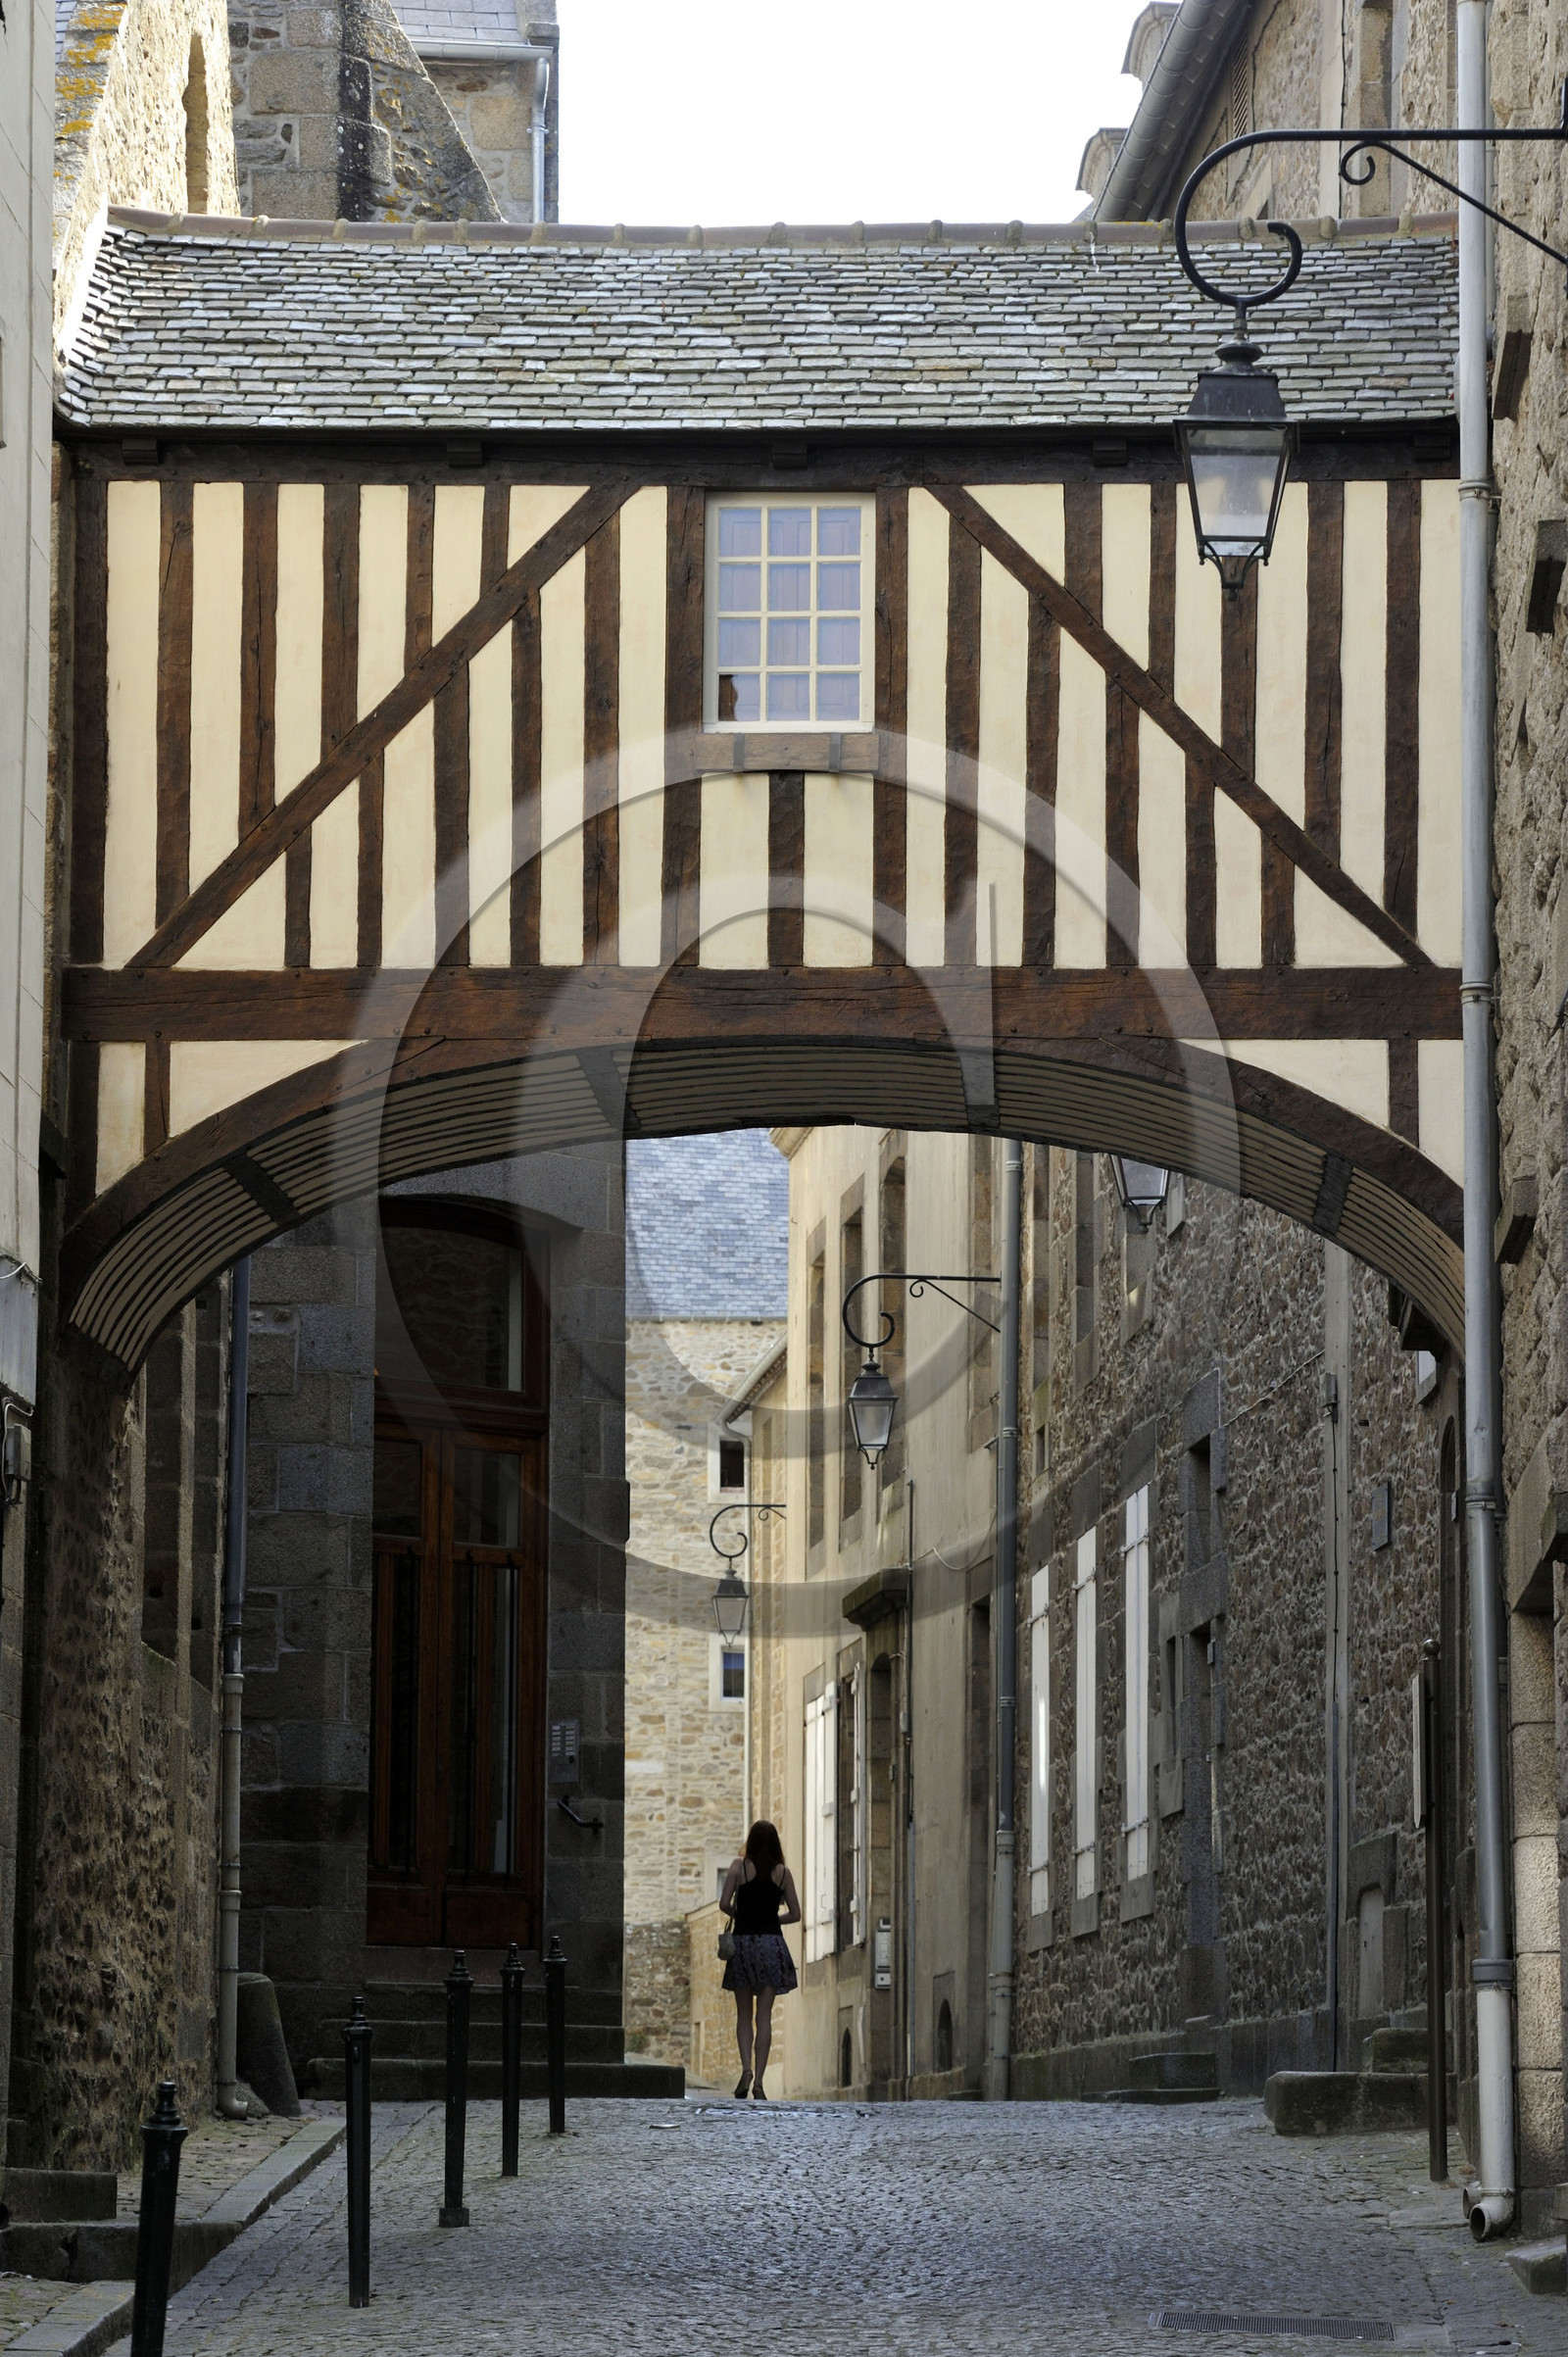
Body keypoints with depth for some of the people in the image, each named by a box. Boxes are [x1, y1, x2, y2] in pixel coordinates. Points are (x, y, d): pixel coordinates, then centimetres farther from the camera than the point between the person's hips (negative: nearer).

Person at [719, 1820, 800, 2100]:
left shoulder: (740, 1866, -1)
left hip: (743, 1941, -1)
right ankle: (759, 2080, -5)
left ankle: (746, 2068, -13)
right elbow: (795, 1914, 6)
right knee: (764, 2015, 1)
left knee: (743, 2014, 9)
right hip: (772, 1944, 1)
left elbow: (724, 1903, -9)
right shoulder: (783, 1872, 3)